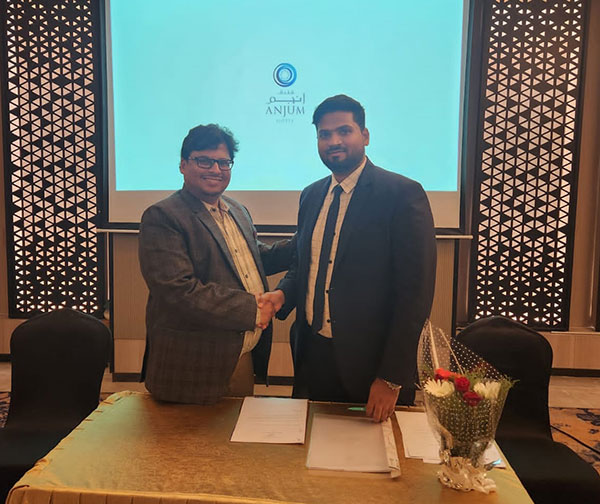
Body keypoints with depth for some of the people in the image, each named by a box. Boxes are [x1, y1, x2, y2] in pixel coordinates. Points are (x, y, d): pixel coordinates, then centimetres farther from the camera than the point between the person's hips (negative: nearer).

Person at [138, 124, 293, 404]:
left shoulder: (237, 212, 11)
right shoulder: (162, 218, -15)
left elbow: (257, 259, 23)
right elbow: (179, 291, -25)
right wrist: (251, 309, -21)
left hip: (245, 358, 8)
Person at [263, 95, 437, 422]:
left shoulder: (402, 194, -12)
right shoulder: (311, 196, 8)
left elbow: (416, 291, -15)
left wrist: (391, 378, -15)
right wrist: (283, 293, -3)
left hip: (369, 363, -5)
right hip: (311, 355, 6)